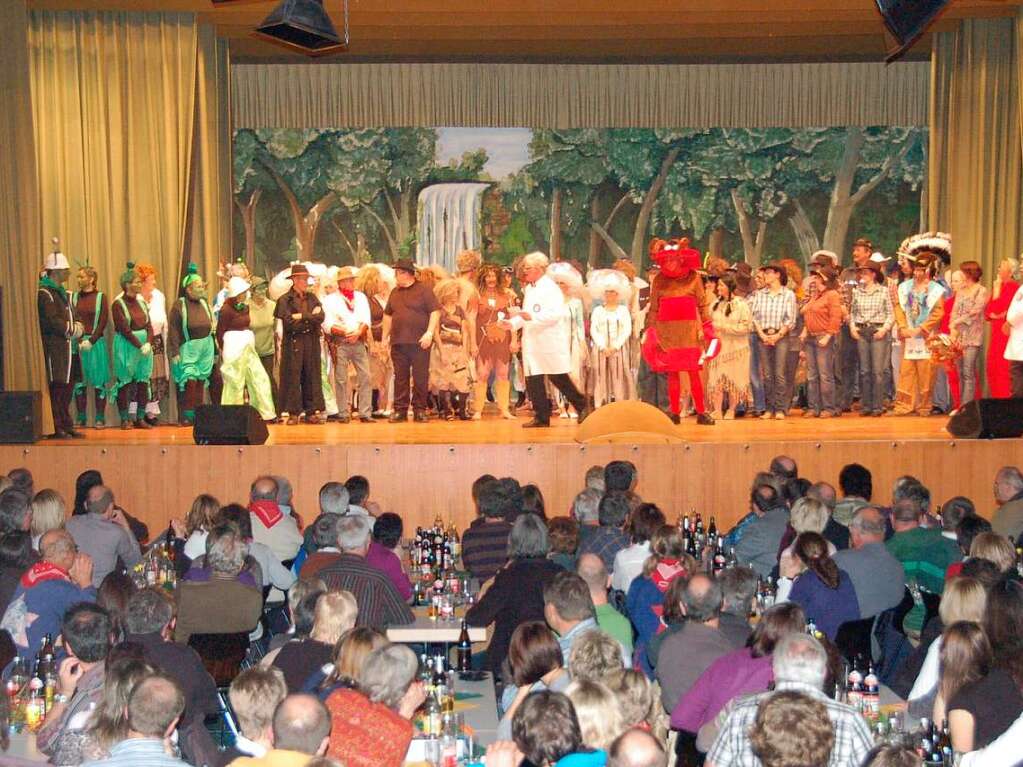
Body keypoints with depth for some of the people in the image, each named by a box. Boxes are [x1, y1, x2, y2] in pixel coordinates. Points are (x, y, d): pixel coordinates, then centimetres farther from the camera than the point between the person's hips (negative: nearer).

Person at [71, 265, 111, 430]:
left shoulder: (100, 297, 1)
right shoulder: (74, 297, 8)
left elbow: (103, 322, -4)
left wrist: (91, 341, -12)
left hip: (96, 342, -2)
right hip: (78, 342, 2)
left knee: (99, 381, -1)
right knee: (79, 382, 4)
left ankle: (100, 418, 5)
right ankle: (81, 418, 10)